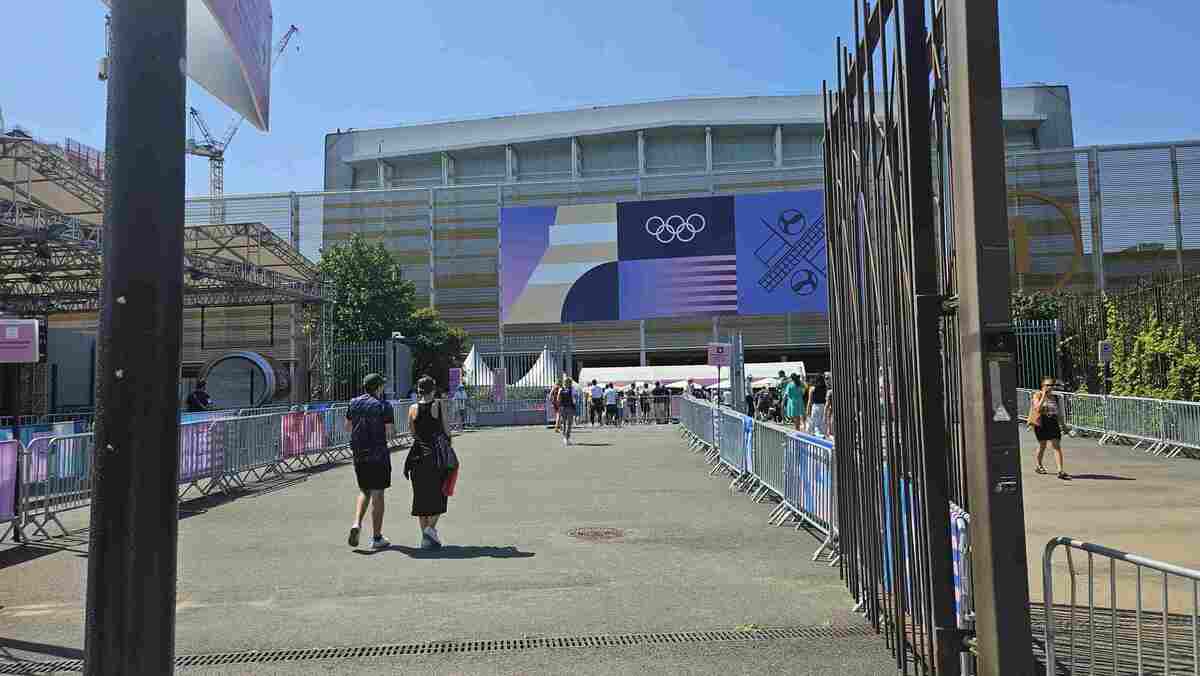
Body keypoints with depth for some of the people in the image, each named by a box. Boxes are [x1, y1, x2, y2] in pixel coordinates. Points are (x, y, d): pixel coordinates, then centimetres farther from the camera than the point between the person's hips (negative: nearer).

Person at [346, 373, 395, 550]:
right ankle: (377, 538, 9)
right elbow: (389, 433, -11)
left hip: (358, 454, 4)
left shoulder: (354, 403, 5)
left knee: (364, 491, 21)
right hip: (378, 454, -4)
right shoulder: (383, 406, -9)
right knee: (377, 495, 3)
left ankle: (356, 523, -2)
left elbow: (347, 426, 14)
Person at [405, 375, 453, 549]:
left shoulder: (413, 408, 1)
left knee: (421, 496, 11)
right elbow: (446, 432, -4)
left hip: (418, 454, 3)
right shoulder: (438, 405, -7)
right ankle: (431, 527, -9)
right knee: (438, 494, 9)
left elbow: (413, 433, 10)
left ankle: (425, 536, 14)